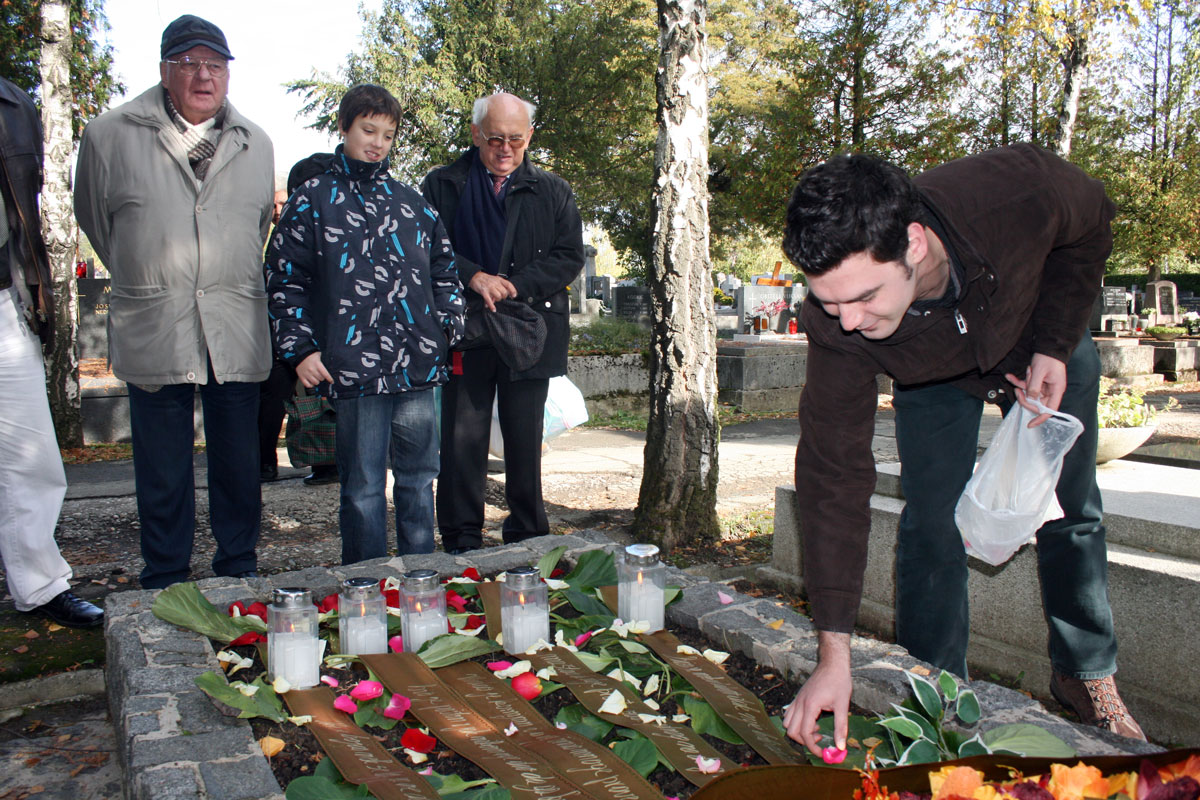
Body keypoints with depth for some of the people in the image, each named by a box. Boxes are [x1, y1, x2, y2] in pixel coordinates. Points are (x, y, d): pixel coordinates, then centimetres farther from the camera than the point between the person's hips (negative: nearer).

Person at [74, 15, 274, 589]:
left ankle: (239, 576, 25)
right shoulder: (109, 135, 2)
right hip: (153, 334, -1)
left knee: (239, 466, 8)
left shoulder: (256, 145, 10)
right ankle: (164, 591, 21)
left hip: (236, 332, 2)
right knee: (161, 472, 6)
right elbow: (94, 219, 16)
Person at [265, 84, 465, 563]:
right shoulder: (313, 200, 6)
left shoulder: (411, 202, 15)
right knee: (363, 487, 3)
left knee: (418, 476, 11)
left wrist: (451, 327, 9)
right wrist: (300, 348, -5)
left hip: (419, 363, 4)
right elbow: (284, 280, 4)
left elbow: (443, 270, 21)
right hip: (354, 367, -3)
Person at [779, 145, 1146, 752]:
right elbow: (833, 474, -34)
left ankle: (1086, 676, 29)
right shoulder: (835, 320, -39)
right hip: (929, 377, -1)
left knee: (1072, 514, 8)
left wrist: (1055, 346, -26)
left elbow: (1093, 226, -15)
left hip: (1043, 346, 1)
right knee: (930, 524, -10)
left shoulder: (1022, 192, -42)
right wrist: (833, 653, -35)